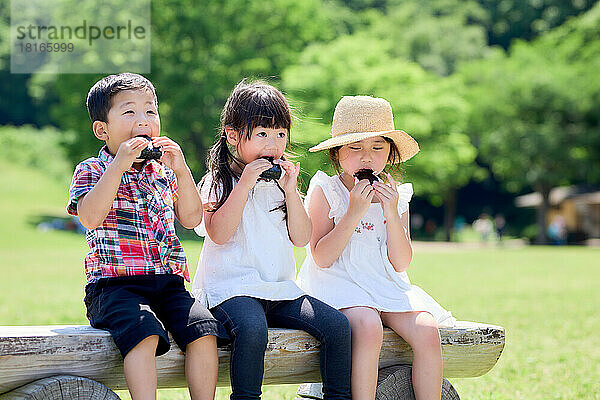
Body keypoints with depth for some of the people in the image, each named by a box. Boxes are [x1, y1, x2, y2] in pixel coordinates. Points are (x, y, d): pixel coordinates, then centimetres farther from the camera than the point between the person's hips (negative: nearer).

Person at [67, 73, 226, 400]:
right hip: (115, 283, -5)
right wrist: (118, 166, -18)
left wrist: (181, 171, -2)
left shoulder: (163, 173, 19)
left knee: (204, 330, -19)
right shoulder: (91, 170, 4)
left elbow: (191, 219, 10)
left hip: (168, 281, 5)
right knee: (144, 330, -33)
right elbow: (90, 217, -15)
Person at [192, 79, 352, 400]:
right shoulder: (217, 182, 2)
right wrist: (245, 184, -16)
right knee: (252, 328, -37)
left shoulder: (279, 183, 17)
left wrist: (290, 191, -4)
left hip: (281, 289, 5)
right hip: (232, 286, -5)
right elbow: (219, 233, -14)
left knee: (337, 325, -14)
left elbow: (301, 238, 8)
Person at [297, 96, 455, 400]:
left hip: (387, 283, 4)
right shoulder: (324, 190, -1)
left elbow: (401, 263, 2)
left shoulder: (396, 196, 10)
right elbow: (322, 258, -11)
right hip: (338, 282, -4)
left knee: (427, 331, -22)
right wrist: (354, 213, -18)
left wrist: (392, 213, -11)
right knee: (368, 327, -34)